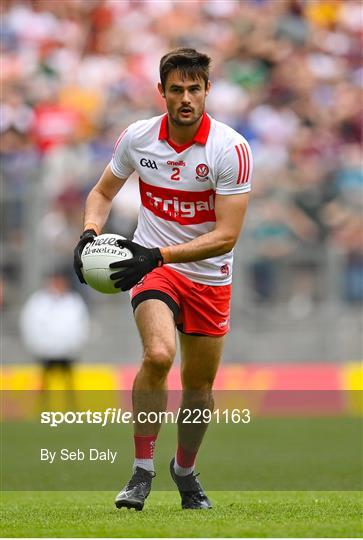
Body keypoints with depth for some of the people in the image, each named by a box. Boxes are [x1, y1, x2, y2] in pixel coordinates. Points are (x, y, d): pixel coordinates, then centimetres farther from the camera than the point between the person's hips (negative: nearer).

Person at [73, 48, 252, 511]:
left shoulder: (231, 149, -19)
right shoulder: (137, 138, -9)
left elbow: (226, 235, -22)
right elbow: (103, 191, 9)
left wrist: (159, 254, -32)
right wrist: (91, 231, -12)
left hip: (209, 276, 1)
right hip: (152, 265, 0)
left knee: (200, 383, 10)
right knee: (158, 354, -27)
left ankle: (185, 469, 37)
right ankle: (142, 470, -16)